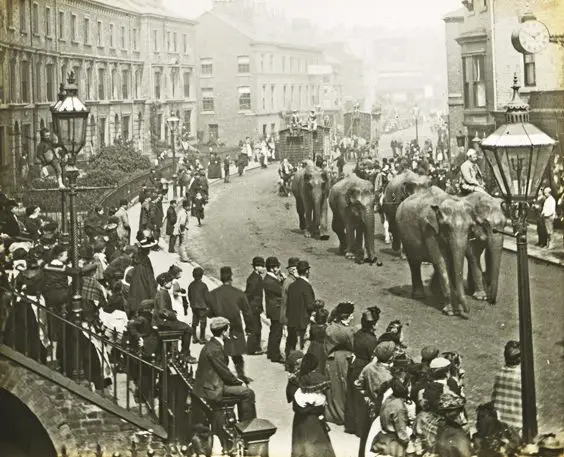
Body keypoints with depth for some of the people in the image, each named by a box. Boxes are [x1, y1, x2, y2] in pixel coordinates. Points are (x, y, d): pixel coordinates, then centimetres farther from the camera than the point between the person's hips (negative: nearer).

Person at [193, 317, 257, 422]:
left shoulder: (212, 344, 9)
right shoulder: (215, 350, -23)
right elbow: (225, 374, -18)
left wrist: (236, 378, 8)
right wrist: (239, 381, -3)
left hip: (210, 383, 11)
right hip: (212, 389, -11)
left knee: (242, 389, 22)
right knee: (248, 393, -9)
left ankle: (243, 422, 29)